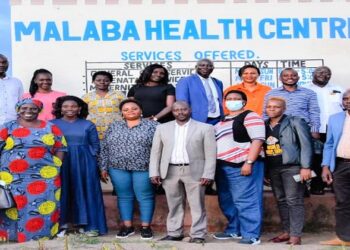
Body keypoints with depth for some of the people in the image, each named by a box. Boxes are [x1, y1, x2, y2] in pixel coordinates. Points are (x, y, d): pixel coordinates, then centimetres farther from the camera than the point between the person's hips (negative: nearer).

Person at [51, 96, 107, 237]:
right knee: (61, 193, 1)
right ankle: (61, 224, 7)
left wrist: (88, 159, -4)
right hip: (59, 164, 0)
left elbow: (95, 145, 7)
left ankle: (85, 224, 8)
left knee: (85, 192, 1)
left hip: (84, 164, 1)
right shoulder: (52, 124, 4)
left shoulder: (88, 125, 6)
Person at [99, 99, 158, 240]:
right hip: (118, 168, 3)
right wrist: (104, 167, 6)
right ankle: (127, 226, 17)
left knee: (145, 197, 2)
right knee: (124, 197, 8)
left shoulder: (152, 126, 0)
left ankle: (145, 226, 12)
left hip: (143, 168, -3)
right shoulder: (114, 127, 9)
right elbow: (104, 148, 11)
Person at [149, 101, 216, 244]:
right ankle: (174, 233, 18)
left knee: (197, 205, 1)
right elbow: (155, 152, 10)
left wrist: (208, 174, -9)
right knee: (174, 205, 8)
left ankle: (198, 235, 8)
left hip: (195, 172, -2)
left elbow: (210, 153, -2)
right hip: (170, 172, 3)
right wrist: (154, 172, 1)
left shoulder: (205, 128, 2)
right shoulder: (162, 128, 10)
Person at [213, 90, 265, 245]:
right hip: (223, 167, 8)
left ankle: (251, 235, -3)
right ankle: (234, 230, 27)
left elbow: (258, 140, -13)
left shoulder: (250, 116, -4)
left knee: (246, 201, -8)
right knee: (227, 202, 14)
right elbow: (214, 142, 27)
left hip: (243, 166, -8)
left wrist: (249, 162, -20)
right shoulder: (221, 121, 20)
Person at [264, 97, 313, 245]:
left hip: (291, 167, -6)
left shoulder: (295, 122, -2)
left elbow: (306, 145, -7)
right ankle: (287, 232, 18)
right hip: (272, 169, 6)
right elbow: (260, 147, 13)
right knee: (281, 201, 10)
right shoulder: (264, 125, 13)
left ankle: (296, 235, -6)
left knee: (294, 201, -6)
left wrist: (306, 167, -14)